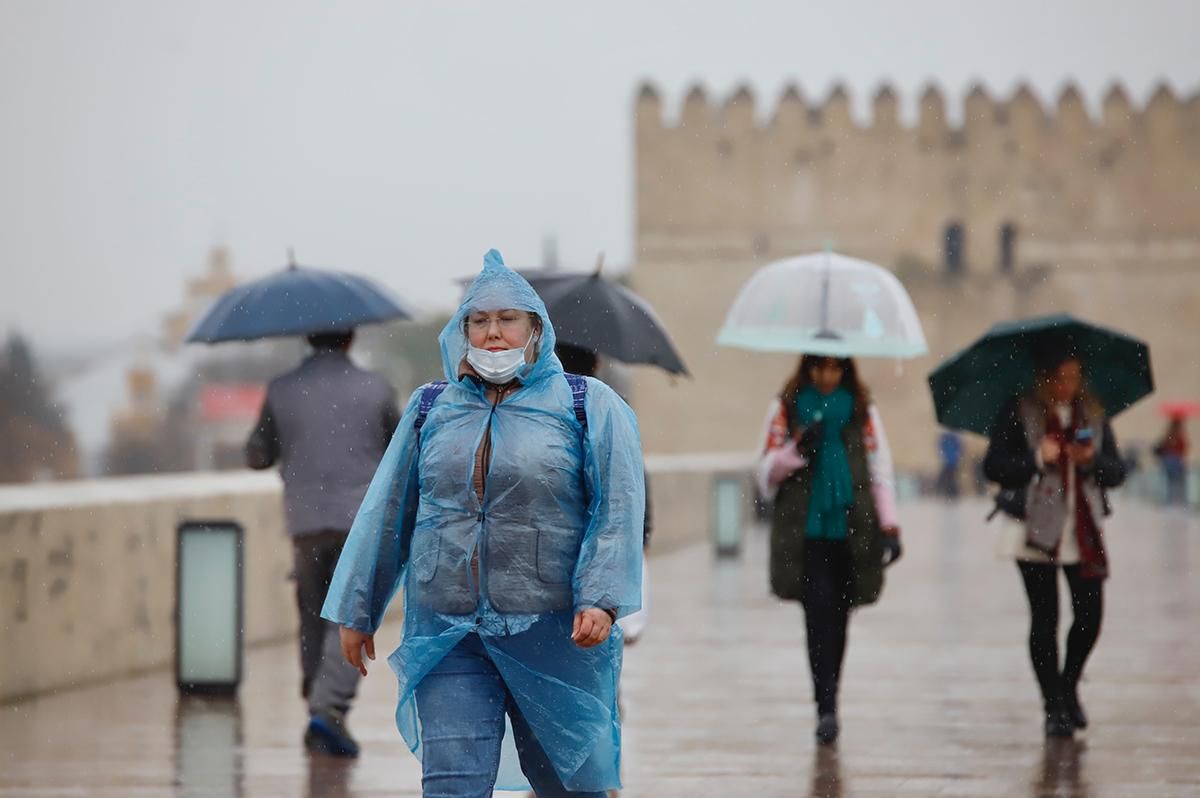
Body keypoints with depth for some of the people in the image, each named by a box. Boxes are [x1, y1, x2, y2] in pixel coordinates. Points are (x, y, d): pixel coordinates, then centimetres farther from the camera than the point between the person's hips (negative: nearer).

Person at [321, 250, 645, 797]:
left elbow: (618, 505, -5)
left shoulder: (589, 406, 2)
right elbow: (385, 512, 15)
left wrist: (601, 599, -18)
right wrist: (356, 610, 14)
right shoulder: (430, 408, 11)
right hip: (448, 637, 2)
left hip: (553, 632, -2)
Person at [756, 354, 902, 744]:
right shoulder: (786, 409, 10)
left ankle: (827, 703, 18)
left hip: (849, 531, 2)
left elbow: (880, 469, 8)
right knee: (819, 608, -15)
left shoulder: (863, 412, 11)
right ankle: (826, 706, -18)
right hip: (805, 532, -2)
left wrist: (889, 525, -2)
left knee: (837, 616, 5)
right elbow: (766, 474, 9)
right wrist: (797, 450, -10)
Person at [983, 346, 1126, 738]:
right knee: (1044, 620, -1)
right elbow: (993, 466, -4)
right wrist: (1037, 459, -16)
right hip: (1035, 530, -3)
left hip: (1084, 530, 3)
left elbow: (1117, 471, 9)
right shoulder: (1017, 413, 0)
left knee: (1090, 615, -3)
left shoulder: (1093, 415, 10)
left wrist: (1092, 461, -11)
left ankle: (1068, 686, 24)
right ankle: (1054, 708, 8)